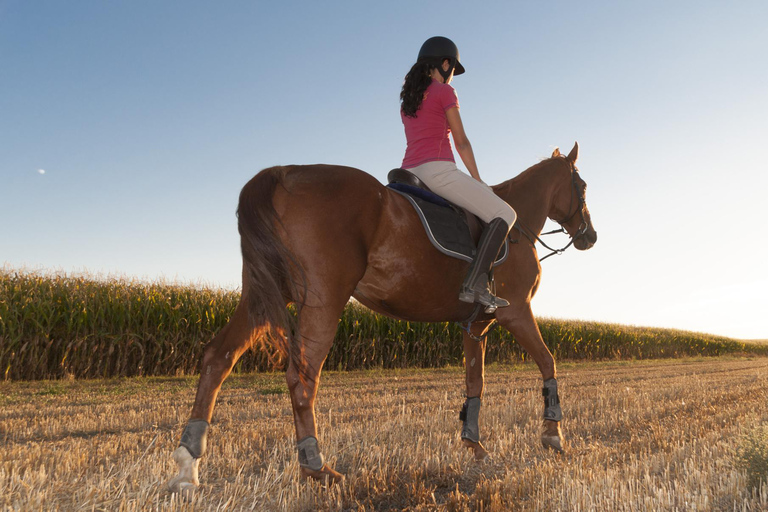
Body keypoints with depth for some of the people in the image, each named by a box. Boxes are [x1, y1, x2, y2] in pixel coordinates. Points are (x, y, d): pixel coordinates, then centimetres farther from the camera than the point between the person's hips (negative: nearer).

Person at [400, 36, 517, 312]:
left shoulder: (407, 98, 22)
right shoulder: (444, 91, 1)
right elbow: (461, 142, 1)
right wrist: (478, 181, 11)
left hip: (410, 172, 8)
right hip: (438, 170, -8)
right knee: (504, 214, -6)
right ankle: (474, 284, -19)